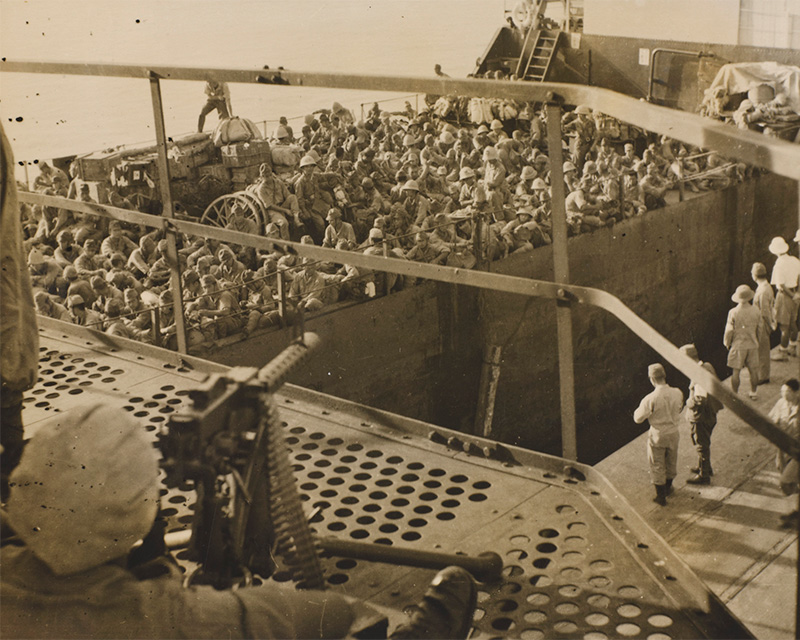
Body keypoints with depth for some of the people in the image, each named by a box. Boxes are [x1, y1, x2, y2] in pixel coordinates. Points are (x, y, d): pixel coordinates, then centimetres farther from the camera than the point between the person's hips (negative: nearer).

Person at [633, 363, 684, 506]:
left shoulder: (650, 399, -26)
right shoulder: (677, 393, -13)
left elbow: (638, 418, -16)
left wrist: (640, 408, 2)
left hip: (657, 436, -4)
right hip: (673, 433, 4)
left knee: (657, 466, 13)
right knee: (671, 462, 25)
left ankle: (661, 496, 22)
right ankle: (668, 487, 46)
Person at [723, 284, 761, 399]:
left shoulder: (733, 312, -17)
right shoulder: (756, 312, -8)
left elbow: (729, 330, -11)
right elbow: (759, 329, 3)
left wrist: (727, 343, 6)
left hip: (738, 345, -3)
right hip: (752, 345, 3)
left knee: (736, 371, 6)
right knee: (753, 370, 13)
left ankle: (734, 394, 14)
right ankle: (753, 393, 25)